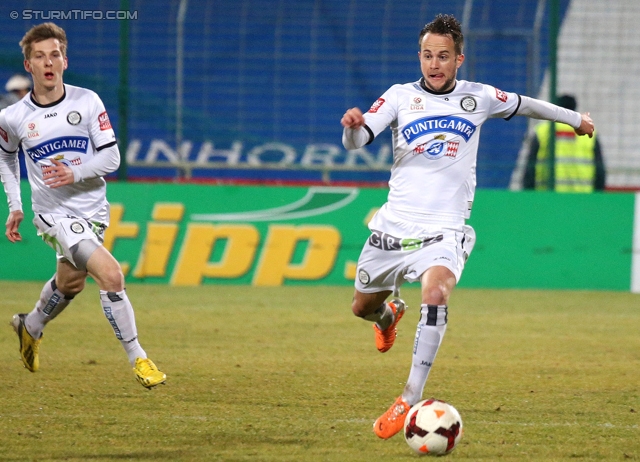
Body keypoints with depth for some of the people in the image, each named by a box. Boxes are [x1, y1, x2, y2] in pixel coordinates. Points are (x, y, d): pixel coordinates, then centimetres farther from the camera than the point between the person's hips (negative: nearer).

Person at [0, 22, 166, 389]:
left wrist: (75, 173, -24)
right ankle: (138, 359, -13)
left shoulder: (87, 101, -7)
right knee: (111, 275, -23)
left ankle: (31, 327, 54)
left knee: (69, 283, 23)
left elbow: (112, 157, -7)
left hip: (93, 210, 3)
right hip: (54, 214, -3)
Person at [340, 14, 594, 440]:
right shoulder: (401, 97, 1)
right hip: (394, 227, 2)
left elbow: (524, 105, 23)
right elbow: (356, 141, -11)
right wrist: (352, 126, -35)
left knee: (435, 291, -32)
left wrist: (574, 118, 37)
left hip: (444, 231, -2)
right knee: (362, 307, 16)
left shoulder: (478, 98, 4)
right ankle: (390, 315, 56)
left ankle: (412, 398, -31)